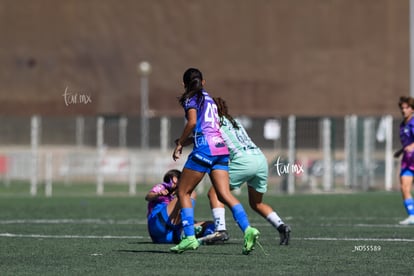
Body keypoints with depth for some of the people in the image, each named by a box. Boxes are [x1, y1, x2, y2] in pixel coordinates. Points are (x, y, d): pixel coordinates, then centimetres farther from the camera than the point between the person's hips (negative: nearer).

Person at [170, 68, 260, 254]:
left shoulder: (191, 99, 4)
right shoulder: (209, 99, 26)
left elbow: (192, 122, -12)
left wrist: (180, 144, -2)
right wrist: (185, 140, 27)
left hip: (204, 148, -7)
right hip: (221, 147, 7)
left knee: (183, 192, 4)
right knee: (224, 194, -3)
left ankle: (189, 237, -5)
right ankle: (247, 229, -23)